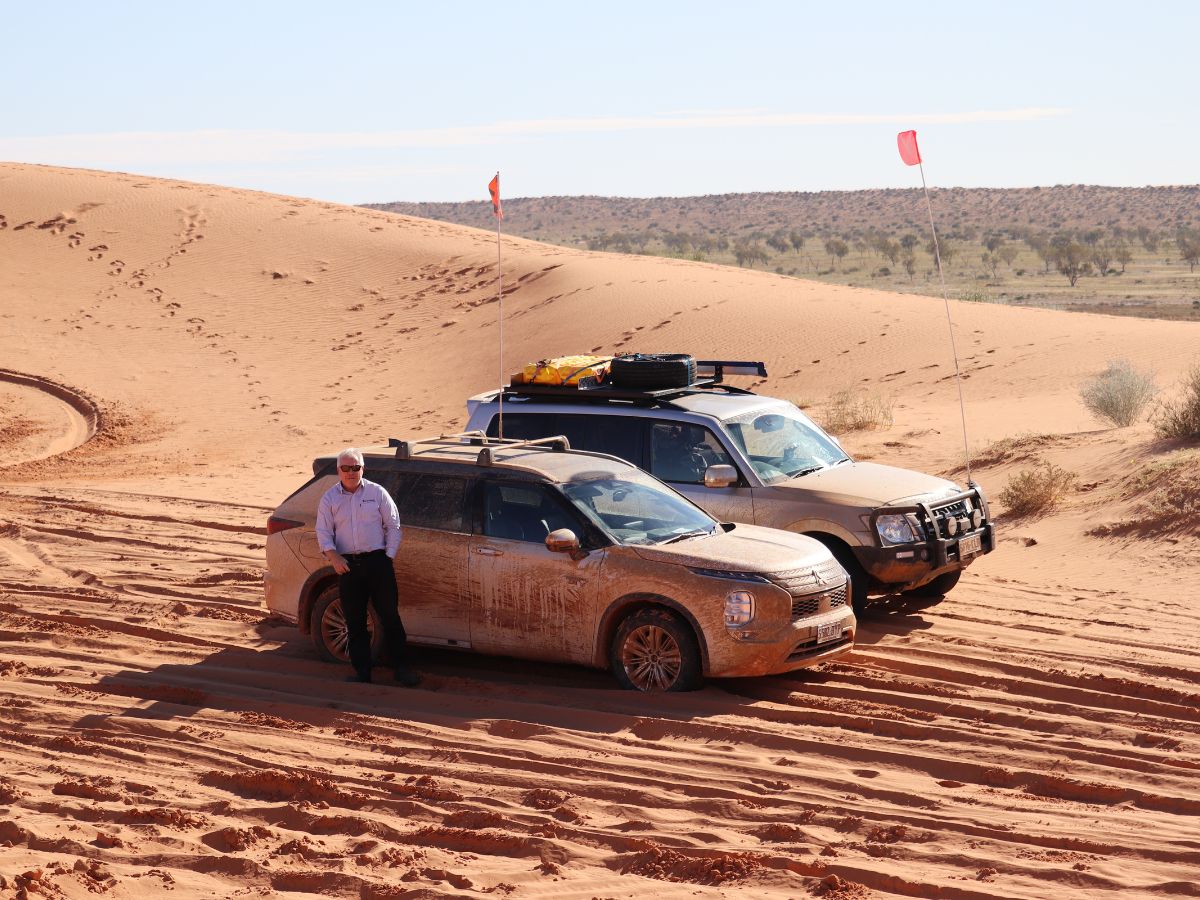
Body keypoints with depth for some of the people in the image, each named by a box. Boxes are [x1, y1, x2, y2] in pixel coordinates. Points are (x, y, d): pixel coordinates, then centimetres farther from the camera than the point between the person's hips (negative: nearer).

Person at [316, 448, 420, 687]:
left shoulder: (377, 492, 3)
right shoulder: (329, 498, 7)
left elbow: (393, 526, 6)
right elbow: (323, 532, 5)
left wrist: (388, 556, -2)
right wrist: (333, 557, -11)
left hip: (377, 561, -1)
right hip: (347, 565, 2)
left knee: (390, 616, -1)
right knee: (354, 622, 4)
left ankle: (402, 667, 6)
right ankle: (362, 672, 12)